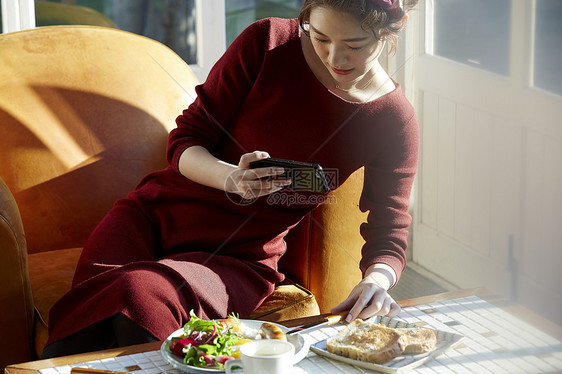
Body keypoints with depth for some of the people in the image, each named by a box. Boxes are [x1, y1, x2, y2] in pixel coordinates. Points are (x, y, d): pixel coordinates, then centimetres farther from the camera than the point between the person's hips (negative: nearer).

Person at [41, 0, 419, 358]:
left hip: (239, 258, -1)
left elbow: (388, 232, -1)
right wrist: (231, 178, -24)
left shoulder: (395, 121, -5)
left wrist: (376, 280, -25)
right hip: (158, 212, 1)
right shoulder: (265, 43, -7)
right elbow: (186, 140, -2)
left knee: (139, 295, -33)